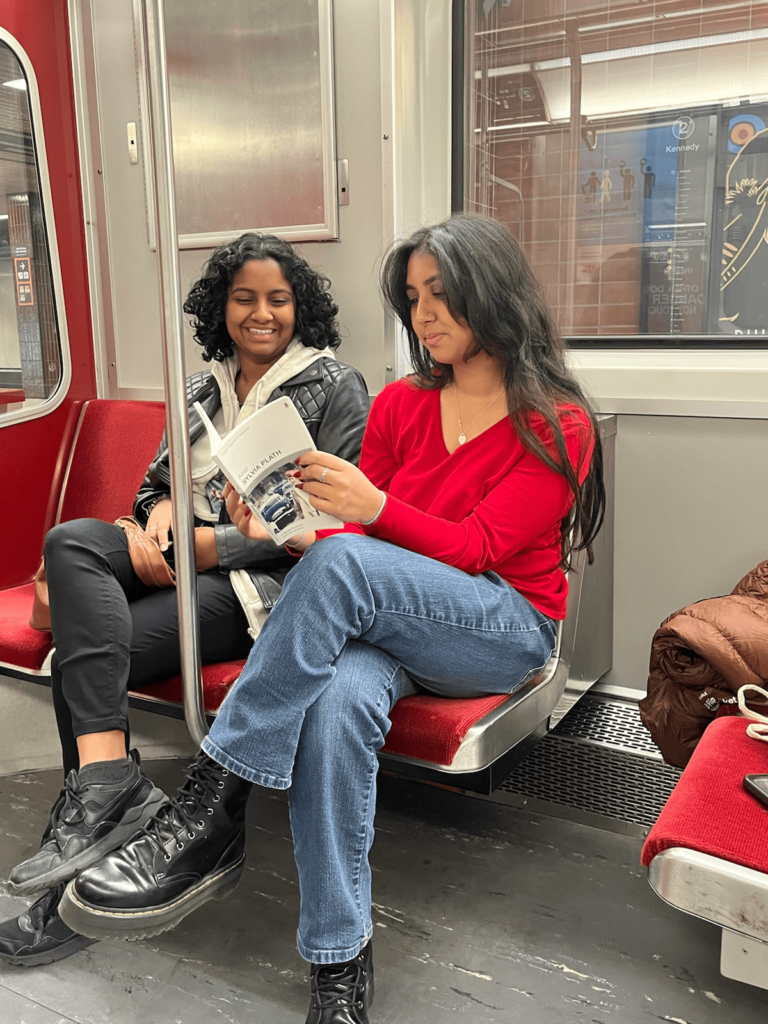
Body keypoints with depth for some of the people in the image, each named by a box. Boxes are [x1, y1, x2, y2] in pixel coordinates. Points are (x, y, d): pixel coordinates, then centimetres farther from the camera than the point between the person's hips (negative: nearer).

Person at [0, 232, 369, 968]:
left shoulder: (335, 388, 1)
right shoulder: (203, 388, 21)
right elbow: (159, 479, 24)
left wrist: (221, 544, -14)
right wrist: (161, 512, -4)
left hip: (265, 579, -6)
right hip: (187, 561, 7)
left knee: (80, 656, -23)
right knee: (71, 540, -26)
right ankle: (108, 777, -33)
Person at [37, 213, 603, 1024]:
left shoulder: (558, 426, -4)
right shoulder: (400, 404, 10)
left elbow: (477, 548, -14)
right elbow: (355, 530, 5)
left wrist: (375, 510, -31)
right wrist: (284, 536, -16)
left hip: (505, 631, -3)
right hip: (391, 622, 4)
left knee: (344, 562, -33)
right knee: (340, 699, -35)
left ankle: (209, 816, -28)